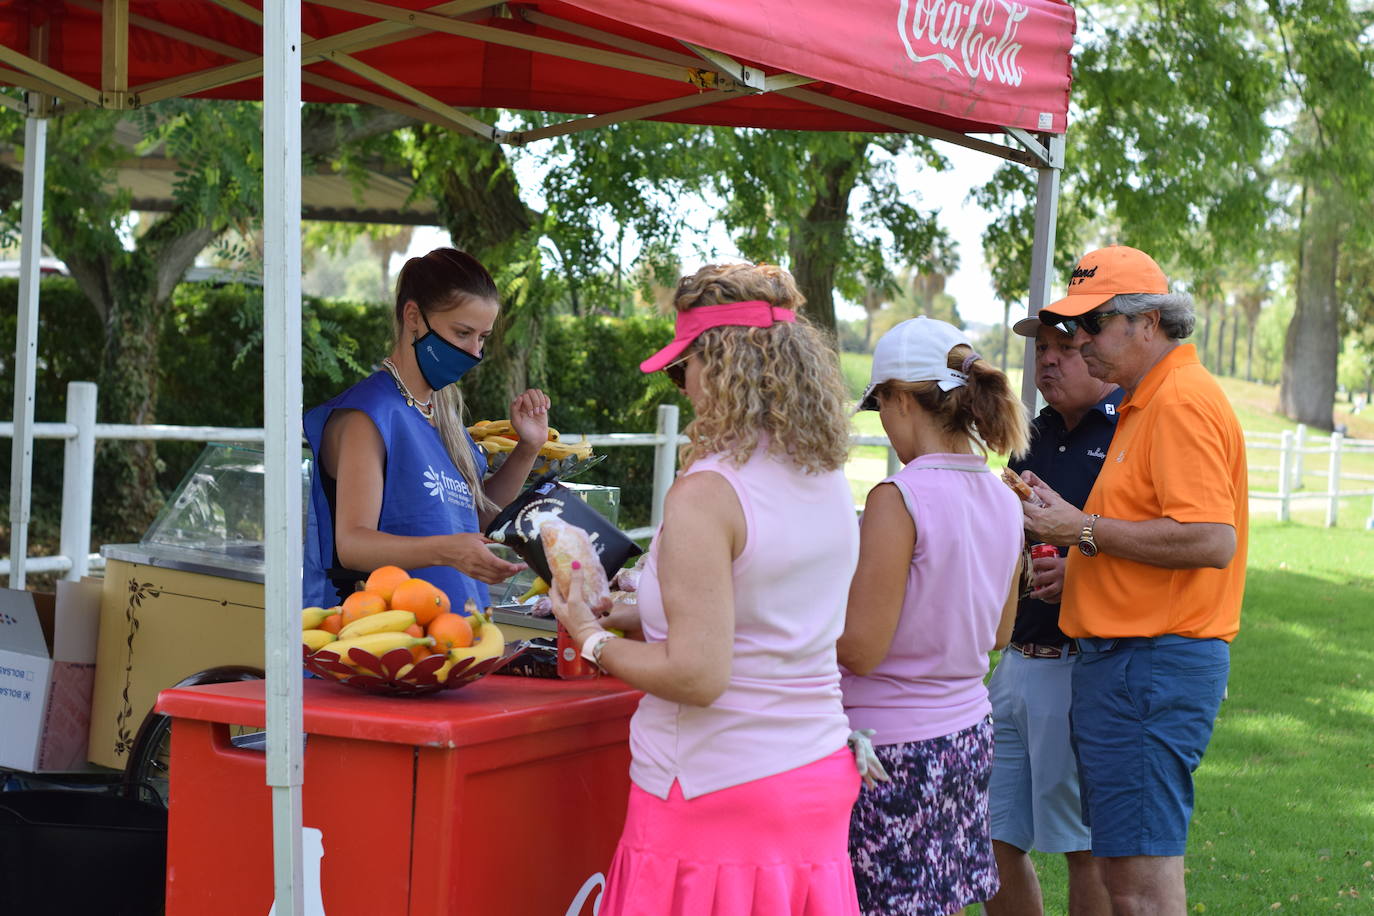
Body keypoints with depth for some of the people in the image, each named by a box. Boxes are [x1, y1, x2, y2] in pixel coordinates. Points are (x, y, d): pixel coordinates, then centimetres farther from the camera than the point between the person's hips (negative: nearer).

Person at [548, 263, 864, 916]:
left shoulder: (707, 492, -17)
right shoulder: (828, 480, 6)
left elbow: (697, 675, -20)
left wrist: (593, 638, -5)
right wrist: (634, 610, 20)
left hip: (721, 797, -7)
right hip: (819, 784, 7)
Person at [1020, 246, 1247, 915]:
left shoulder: (1182, 401, -14)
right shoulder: (1147, 402, 20)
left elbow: (1211, 540, -25)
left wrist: (1084, 529, -16)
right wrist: (1075, 561, 15)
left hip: (1153, 662, -11)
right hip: (1127, 656, 11)